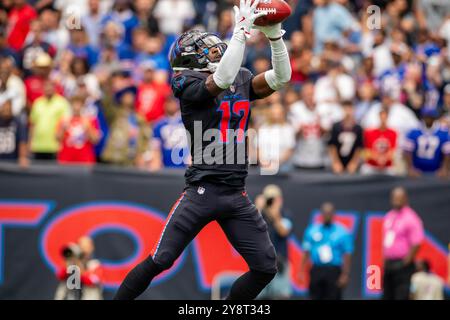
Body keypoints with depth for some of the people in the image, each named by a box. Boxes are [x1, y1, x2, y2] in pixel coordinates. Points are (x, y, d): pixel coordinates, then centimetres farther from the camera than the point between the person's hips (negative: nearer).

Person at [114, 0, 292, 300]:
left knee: (266, 268, 3)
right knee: (159, 261, -10)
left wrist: (274, 34, -8)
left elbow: (281, 77, 5)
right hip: (203, 189, -6)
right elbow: (222, 80, -25)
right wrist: (242, 29, -24)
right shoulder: (190, 85, -6)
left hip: (237, 195, 6)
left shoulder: (242, 79, 14)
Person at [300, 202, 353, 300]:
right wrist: (302, 271, 1)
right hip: (316, 271, 3)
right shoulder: (312, 231, 9)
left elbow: (347, 255, -2)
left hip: (334, 272, -3)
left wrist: (345, 274, -10)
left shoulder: (342, 232, 0)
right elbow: (306, 252, 9)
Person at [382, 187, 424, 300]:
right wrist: (385, 263, 14)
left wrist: (406, 262, -15)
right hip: (389, 264, 8)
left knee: (401, 296, -11)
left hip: (402, 265, -8)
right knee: (388, 297, 11)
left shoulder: (410, 218, -11)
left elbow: (416, 244, -16)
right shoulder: (388, 217, 14)